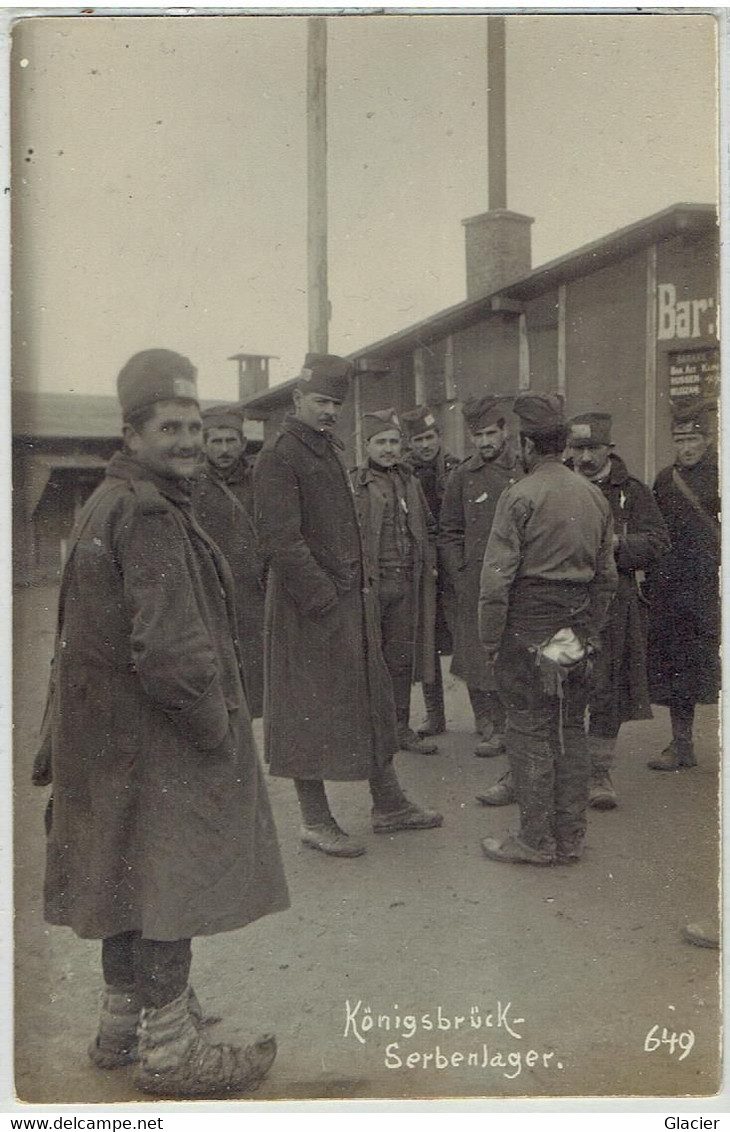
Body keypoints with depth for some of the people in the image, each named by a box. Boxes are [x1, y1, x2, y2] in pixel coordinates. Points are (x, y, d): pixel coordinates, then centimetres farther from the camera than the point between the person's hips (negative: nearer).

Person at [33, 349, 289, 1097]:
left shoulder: (107, 502, 12)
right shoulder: (149, 514, -21)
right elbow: (170, 648, -26)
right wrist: (216, 728, -14)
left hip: (112, 730, 10)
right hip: (155, 734, -10)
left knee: (131, 877, 20)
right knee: (168, 880, 2)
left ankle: (122, 1023, 36)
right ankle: (167, 1050, 17)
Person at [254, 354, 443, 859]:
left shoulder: (332, 450, 17)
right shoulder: (278, 458, -12)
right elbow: (281, 540, -19)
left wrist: (363, 584, 12)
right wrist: (322, 597, -20)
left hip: (352, 598, 9)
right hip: (308, 605, -9)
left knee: (372, 698, 15)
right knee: (311, 710, 1)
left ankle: (389, 804, 28)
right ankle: (315, 821, 14)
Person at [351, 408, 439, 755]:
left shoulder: (409, 482, 13)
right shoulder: (354, 483, -5)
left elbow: (428, 527, 23)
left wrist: (429, 563, 13)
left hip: (408, 584, 5)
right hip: (370, 583, -5)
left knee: (402, 657, 11)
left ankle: (401, 727, 21)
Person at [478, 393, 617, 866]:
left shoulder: (521, 495, -11)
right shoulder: (594, 495, 9)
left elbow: (498, 575, -13)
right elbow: (606, 574, 13)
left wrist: (491, 639, -7)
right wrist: (591, 630, 19)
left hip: (529, 622, -6)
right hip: (576, 625, 6)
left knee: (530, 730, 2)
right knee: (571, 728, 12)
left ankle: (537, 839, 8)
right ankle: (570, 839, 20)